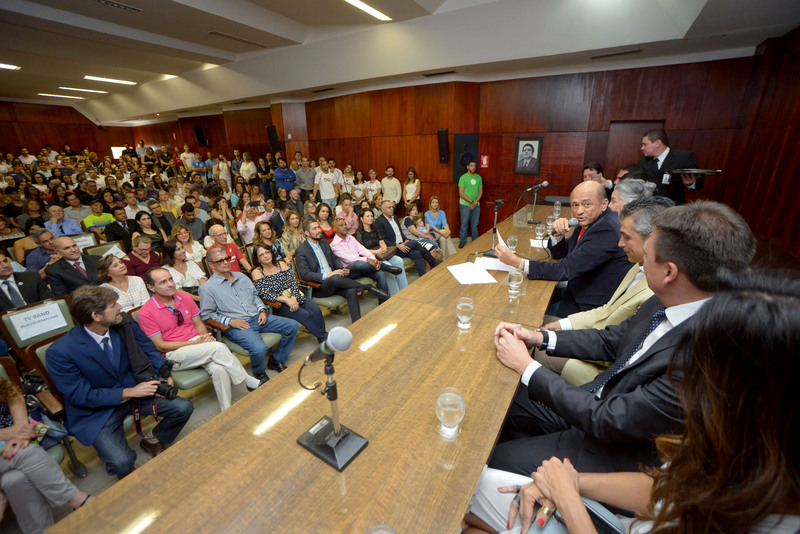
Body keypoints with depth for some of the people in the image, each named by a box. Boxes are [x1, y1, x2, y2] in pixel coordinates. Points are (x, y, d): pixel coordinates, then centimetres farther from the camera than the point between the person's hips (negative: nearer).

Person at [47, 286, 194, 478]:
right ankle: (127, 475, 19)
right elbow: (80, 396, -17)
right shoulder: (60, 352, -22)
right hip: (96, 410, -4)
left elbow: (148, 350, 3)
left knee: (183, 408, -13)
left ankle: (154, 441, 19)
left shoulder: (124, 324, -10)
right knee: (122, 462, -21)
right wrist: (129, 393, -24)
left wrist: (164, 373, -14)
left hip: (134, 388, 4)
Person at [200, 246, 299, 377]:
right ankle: (260, 373, 3)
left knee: (293, 326, -6)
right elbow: (206, 315, -2)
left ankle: (276, 360, 10)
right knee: (259, 349, -33)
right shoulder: (207, 288, 1)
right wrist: (230, 321, -13)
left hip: (257, 318, 6)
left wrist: (262, 310, 5)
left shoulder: (241, 277, 18)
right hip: (236, 326, -6)